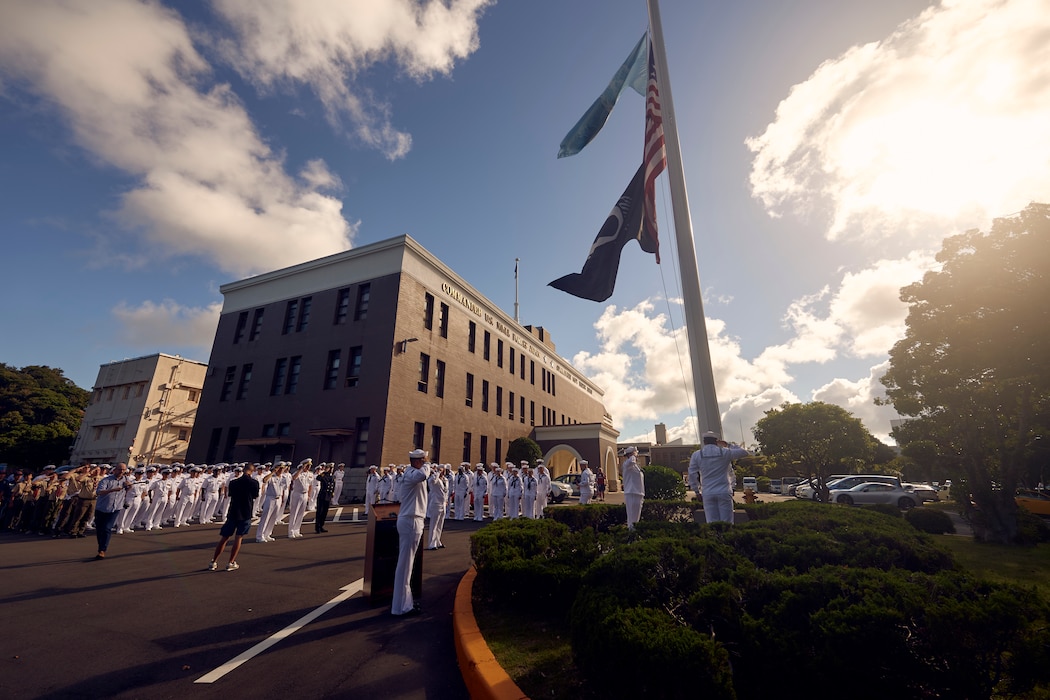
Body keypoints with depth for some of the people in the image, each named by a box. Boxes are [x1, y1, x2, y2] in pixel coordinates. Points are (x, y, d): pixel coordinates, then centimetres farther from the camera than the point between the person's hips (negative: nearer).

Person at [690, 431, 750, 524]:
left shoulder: (696, 455, 0)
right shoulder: (725, 452, -2)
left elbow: (692, 474, 0)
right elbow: (745, 452, 12)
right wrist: (728, 445, 16)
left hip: (708, 493, 1)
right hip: (724, 492, 0)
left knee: (712, 524, 3)